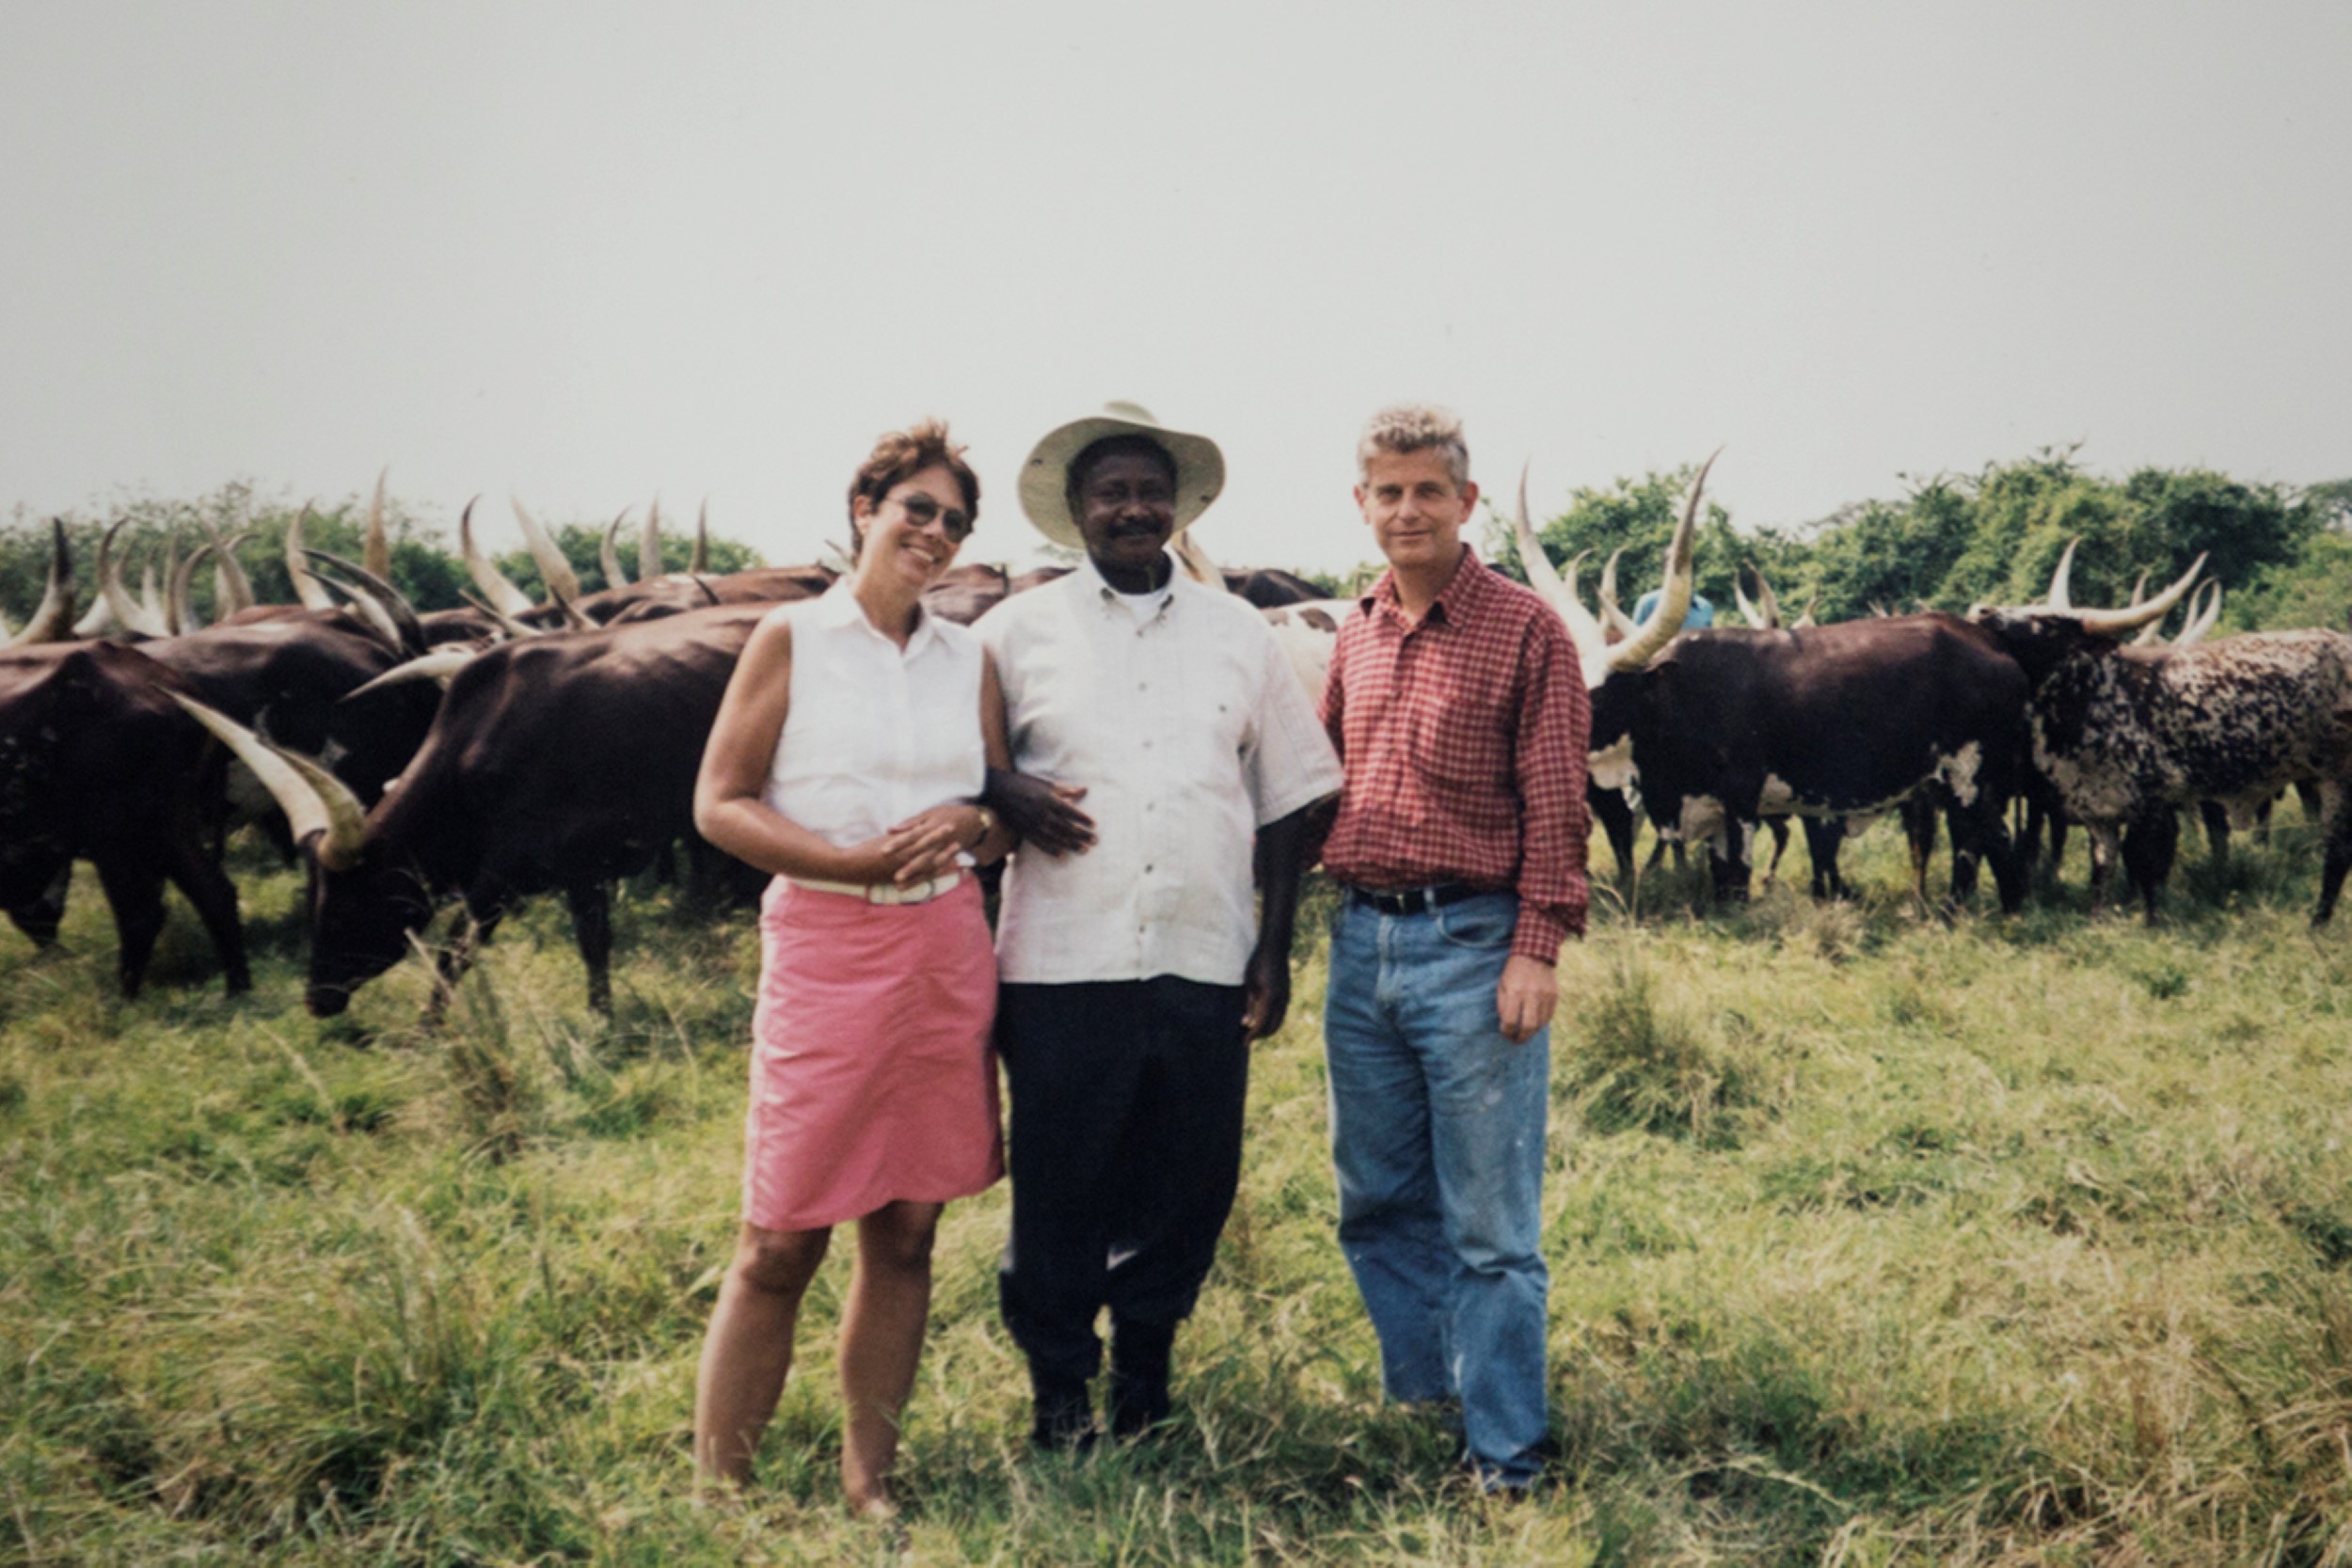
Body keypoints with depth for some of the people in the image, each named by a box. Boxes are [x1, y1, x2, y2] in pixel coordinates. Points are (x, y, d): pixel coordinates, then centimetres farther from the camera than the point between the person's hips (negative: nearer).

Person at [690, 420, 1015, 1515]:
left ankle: (869, 1484, 21)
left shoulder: (969, 659, 11)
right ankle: (716, 1488, 12)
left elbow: (1008, 816, 13)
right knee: (781, 1243, -1)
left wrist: (971, 824, -11)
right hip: (823, 948, -4)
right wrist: (854, 861, -17)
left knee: (905, 1233, 9)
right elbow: (718, 803, -4)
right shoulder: (790, 641, 0)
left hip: (947, 953, 4)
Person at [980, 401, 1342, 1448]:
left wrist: (1276, 950, 6)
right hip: (1060, 969, -1)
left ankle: (1144, 1383, 29)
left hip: (1205, 970, 2)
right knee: (1059, 1192, 5)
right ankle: (1060, 1392, 24)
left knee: (1188, 1190, 8)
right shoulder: (1018, 632, 5)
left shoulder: (1240, 635, 10)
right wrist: (1007, 796, -12)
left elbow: (1285, 799, 12)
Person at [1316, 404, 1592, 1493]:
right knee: (1377, 1200, 15)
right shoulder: (1356, 637, 13)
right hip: (1361, 943, 6)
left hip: (1473, 944, -6)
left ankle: (1502, 1454, 12)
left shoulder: (1525, 630, -5)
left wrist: (1537, 951, -14)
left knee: (1489, 1219, 1)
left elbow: (1555, 805, -8)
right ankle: (1418, 1395, 32)